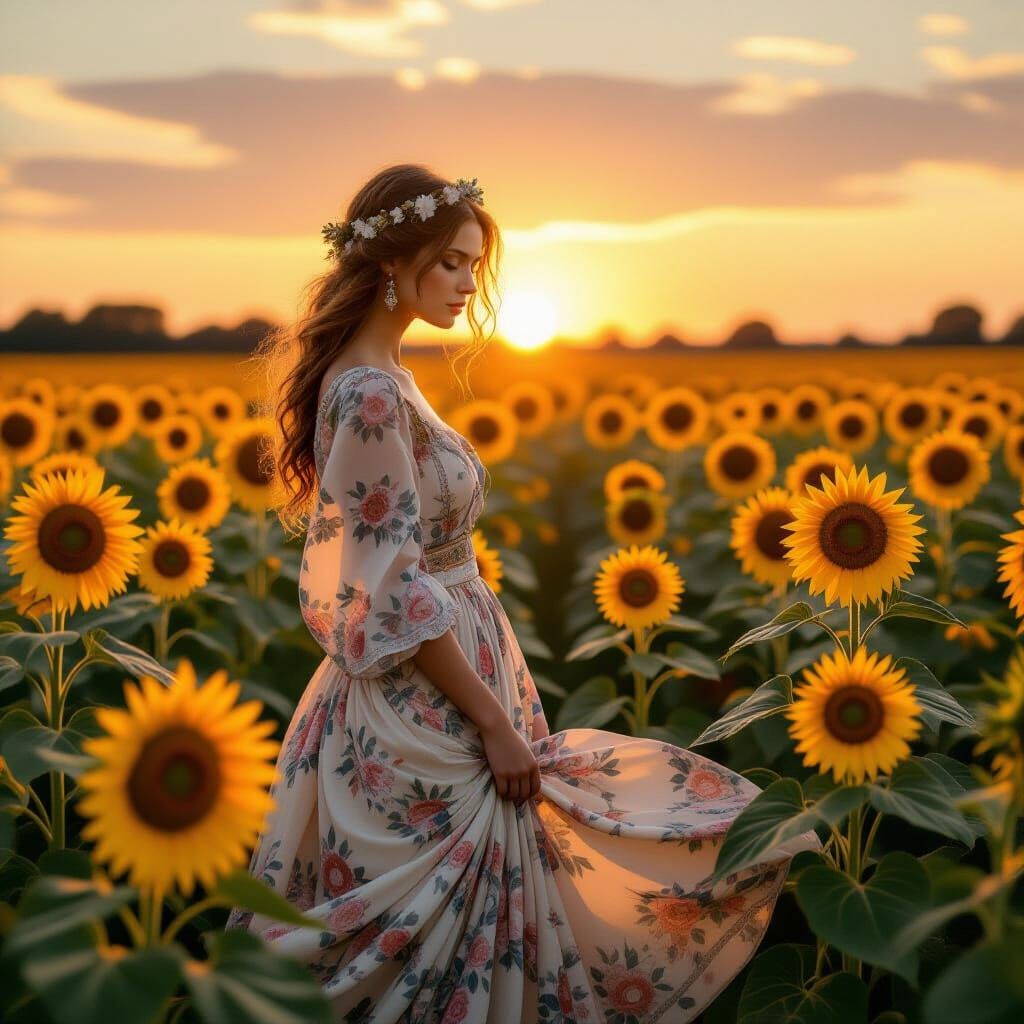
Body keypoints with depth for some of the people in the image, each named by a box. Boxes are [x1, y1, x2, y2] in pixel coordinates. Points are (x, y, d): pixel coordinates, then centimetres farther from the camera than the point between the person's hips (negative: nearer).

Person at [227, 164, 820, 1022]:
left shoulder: (376, 377, 9)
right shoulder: (372, 396, -21)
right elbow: (401, 595, -22)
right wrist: (495, 723, -17)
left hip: (427, 680, 10)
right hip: (428, 704, -10)